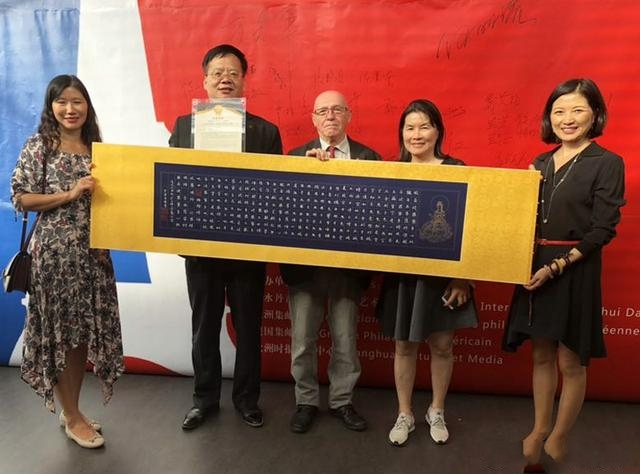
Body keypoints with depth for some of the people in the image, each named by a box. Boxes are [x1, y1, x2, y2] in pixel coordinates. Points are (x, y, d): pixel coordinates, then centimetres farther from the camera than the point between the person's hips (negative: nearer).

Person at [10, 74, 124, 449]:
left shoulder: (96, 148, 10)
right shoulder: (38, 147, -3)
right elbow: (20, 198, -7)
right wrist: (70, 194, -16)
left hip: (93, 251, 5)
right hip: (54, 251, -5)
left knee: (86, 331, 10)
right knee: (59, 332, 4)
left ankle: (74, 410, 27)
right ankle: (71, 417, 19)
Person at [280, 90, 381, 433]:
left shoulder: (368, 157, 2)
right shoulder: (297, 156, 3)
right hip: (305, 260, 0)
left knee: (345, 339, 14)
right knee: (303, 339, 11)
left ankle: (342, 401, 34)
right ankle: (306, 401, 32)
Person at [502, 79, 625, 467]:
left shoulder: (607, 164, -7)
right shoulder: (541, 163, 9)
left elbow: (602, 230, -12)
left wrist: (556, 266, -19)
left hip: (575, 272, -5)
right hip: (534, 268, 5)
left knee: (571, 361, 6)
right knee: (542, 354, 15)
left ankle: (559, 436, 26)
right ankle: (539, 428, 31)